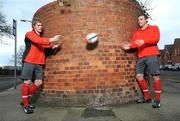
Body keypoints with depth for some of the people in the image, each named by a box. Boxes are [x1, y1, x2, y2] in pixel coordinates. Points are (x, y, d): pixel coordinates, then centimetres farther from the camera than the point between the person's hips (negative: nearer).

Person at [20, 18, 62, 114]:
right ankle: (26, 105, 6)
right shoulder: (29, 34, 0)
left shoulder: (41, 38, 23)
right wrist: (51, 40, -29)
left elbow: (45, 45, 8)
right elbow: (37, 41, -20)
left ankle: (25, 100, 18)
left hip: (39, 63, 7)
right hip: (29, 62, -7)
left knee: (38, 82, 2)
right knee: (27, 82, -4)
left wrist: (53, 45, -10)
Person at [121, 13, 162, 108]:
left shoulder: (154, 28, 11)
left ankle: (157, 100, 6)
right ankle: (147, 97, 17)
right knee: (139, 76, 1)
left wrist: (144, 41, -21)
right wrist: (129, 46, -13)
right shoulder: (136, 32, 22)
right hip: (141, 57, 5)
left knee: (155, 76, -5)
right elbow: (135, 43, 9)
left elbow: (156, 39, -6)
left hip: (152, 55, -4)